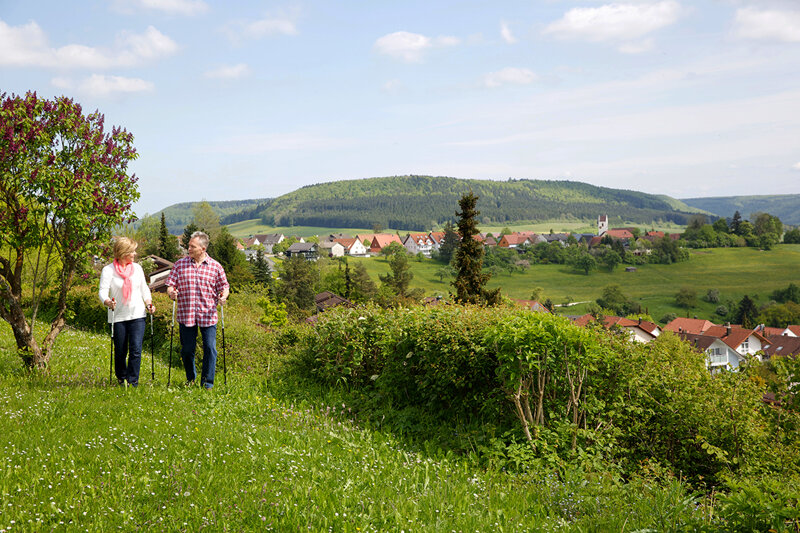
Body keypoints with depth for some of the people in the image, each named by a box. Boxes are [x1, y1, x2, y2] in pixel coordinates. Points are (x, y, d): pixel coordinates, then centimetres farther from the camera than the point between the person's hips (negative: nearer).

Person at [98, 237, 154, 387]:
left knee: (136, 349, -9)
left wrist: (149, 303, 2)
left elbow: (144, 288, 18)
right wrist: (108, 302, -31)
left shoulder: (137, 268, 9)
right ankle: (121, 378, 30)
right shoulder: (108, 270, -4)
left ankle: (132, 381, -2)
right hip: (118, 317, -2)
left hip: (137, 315, 2)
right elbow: (103, 291, -11)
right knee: (120, 352, 7)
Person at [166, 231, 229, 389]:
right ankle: (190, 378, 30)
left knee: (210, 349, -2)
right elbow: (170, 284, 6)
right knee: (187, 349, 8)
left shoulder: (215, 267, 2)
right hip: (186, 315, 1)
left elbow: (224, 286, 9)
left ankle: (207, 383, 11)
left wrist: (223, 296, -12)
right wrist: (171, 292, -16)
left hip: (208, 315, -1)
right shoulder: (180, 264, 4)